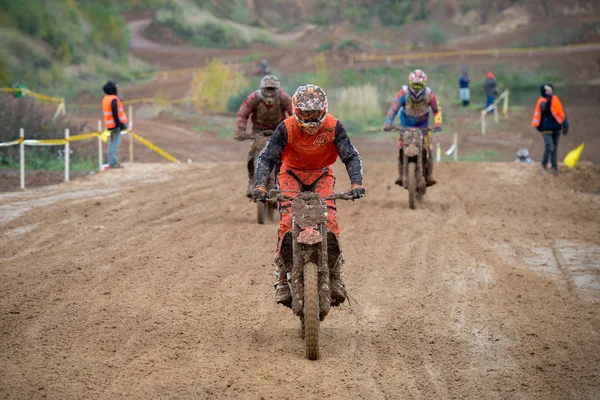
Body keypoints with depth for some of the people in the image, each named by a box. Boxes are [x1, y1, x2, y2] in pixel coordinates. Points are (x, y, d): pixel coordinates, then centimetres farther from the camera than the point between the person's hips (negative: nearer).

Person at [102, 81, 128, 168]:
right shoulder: (114, 99, -17)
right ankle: (114, 162, -7)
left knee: (112, 143, 14)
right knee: (115, 143, -6)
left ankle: (111, 162, 17)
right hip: (115, 125, -9)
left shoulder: (105, 99, 12)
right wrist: (120, 124, -19)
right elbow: (115, 114, -22)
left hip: (110, 125, 9)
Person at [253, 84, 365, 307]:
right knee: (287, 221, -22)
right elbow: (267, 157, -17)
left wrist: (356, 183, -30)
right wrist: (260, 185, -34)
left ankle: (336, 276, -11)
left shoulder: (333, 127, -18)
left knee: (330, 220, -20)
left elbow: (351, 156, -13)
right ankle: (282, 278, -17)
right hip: (292, 173, -1)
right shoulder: (287, 128, -20)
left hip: (322, 174, 1)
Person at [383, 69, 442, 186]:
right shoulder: (404, 94, -25)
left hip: (422, 124, 0)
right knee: (401, 146, -14)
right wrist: (388, 123, -41)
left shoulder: (429, 94, -22)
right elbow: (393, 109, -27)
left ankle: (429, 175, -11)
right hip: (406, 123, 0)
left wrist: (437, 123, -30)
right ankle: (401, 174, -11)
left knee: (428, 146, -14)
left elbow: (437, 110, -14)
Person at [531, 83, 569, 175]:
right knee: (549, 148, -11)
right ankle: (544, 164, 13)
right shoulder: (542, 101, -9)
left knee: (555, 148, 13)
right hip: (547, 128, -5)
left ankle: (554, 167, 26)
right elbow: (544, 108, -30)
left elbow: (562, 113, 8)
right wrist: (548, 101, -46)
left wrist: (565, 126, 8)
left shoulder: (556, 99, 3)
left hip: (556, 127, 5)